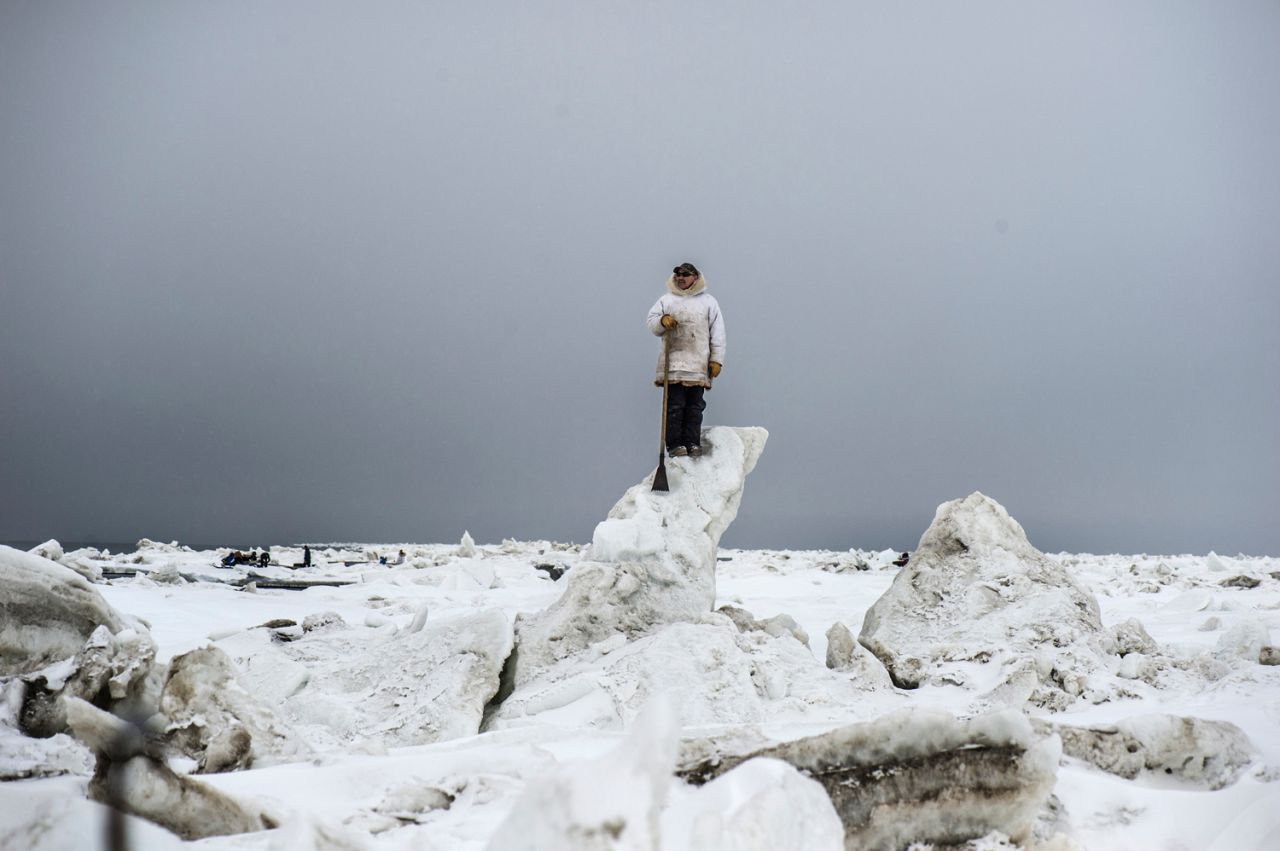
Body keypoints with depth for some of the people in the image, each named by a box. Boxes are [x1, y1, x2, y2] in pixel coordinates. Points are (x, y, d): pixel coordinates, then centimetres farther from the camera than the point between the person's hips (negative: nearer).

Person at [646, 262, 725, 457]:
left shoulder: (708, 301, 14)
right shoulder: (666, 299, 17)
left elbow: (717, 333, 10)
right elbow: (650, 322, 11)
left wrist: (717, 359, 2)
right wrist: (662, 320, -12)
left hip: (698, 365, 0)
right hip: (673, 363, 0)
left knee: (694, 407, 0)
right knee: (674, 406, -5)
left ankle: (692, 443, 4)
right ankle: (675, 444, -5)